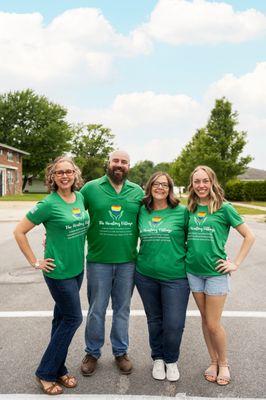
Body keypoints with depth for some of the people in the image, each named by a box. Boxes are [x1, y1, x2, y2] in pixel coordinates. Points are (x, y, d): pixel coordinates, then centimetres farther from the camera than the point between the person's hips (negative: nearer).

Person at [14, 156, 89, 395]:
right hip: (59, 271, -6)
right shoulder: (48, 204, -16)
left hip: (77, 268, 6)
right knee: (74, 318, 0)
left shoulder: (80, 197, 2)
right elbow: (19, 232, -12)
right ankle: (45, 373, 18)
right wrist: (35, 262, -10)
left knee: (63, 317, 15)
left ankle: (57, 369, 31)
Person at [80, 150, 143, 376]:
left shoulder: (138, 192, 4)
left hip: (127, 261, 2)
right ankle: (92, 353, 30)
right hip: (98, 261, -2)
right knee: (96, 310, 10)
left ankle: (120, 351, 33)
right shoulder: (91, 188, -2)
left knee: (122, 310, 15)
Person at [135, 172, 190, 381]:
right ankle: (158, 358, 38)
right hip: (146, 275, 3)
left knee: (174, 323, 1)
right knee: (154, 320, 16)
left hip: (175, 276, -2)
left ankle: (171, 360, 29)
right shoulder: (142, 211, 3)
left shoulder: (182, 212, -5)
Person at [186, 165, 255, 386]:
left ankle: (224, 363, 27)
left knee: (213, 324, 1)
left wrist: (236, 263, -9)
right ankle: (213, 361, 32)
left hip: (216, 272, -4)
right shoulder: (190, 210, 4)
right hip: (194, 271, 4)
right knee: (205, 319, 14)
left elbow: (249, 236, -6)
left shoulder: (224, 208, -9)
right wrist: (185, 256, 5)